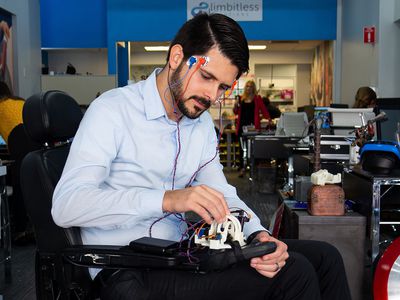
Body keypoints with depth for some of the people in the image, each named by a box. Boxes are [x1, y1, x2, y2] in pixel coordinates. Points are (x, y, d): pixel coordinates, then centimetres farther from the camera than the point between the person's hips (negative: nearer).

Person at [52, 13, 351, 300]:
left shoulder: (203, 123, 11)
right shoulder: (112, 110, -12)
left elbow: (223, 194, 10)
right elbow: (66, 205, -22)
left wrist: (258, 235, -12)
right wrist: (167, 199, -33)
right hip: (128, 274, -7)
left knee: (323, 257, -2)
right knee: (291, 273, -19)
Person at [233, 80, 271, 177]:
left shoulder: (257, 98, 6)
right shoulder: (241, 98, 12)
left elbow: (263, 109, -4)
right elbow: (236, 112, 17)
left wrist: (269, 119, -19)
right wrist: (236, 105, -4)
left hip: (253, 125, -2)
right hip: (242, 125, 2)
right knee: (242, 148, 2)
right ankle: (242, 167, 7)